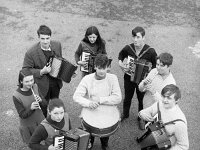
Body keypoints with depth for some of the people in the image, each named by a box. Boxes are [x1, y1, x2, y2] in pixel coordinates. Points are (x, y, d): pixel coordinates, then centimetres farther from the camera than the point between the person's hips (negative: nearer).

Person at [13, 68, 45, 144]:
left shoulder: (35, 87, -12)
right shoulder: (16, 96, -23)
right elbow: (22, 115, -18)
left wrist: (40, 100, -24)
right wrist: (31, 108, -35)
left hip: (40, 120, 3)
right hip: (28, 126, -3)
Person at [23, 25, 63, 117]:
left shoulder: (57, 45, -11)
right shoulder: (31, 53, -26)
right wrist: (42, 72, -29)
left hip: (56, 82, 5)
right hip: (42, 85, -5)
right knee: (43, 107, 15)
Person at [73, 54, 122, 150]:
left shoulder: (113, 78, -3)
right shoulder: (87, 79, -4)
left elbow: (118, 98, -8)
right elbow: (76, 96, -7)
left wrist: (100, 100, -15)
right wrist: (88, 103, -23)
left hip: (108, 112, 0)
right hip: (90, 111, 0)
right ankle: (89, 141, 24)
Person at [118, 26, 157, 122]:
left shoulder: (150, 51, -21)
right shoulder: (128, 48, -15)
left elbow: (156, 64, -6)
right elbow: (121, 55, 8)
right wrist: (120, 63, -9)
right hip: (129, 78, 2)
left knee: (141, 100, 18)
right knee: (127, 98, 21)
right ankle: (125, 114, 49)